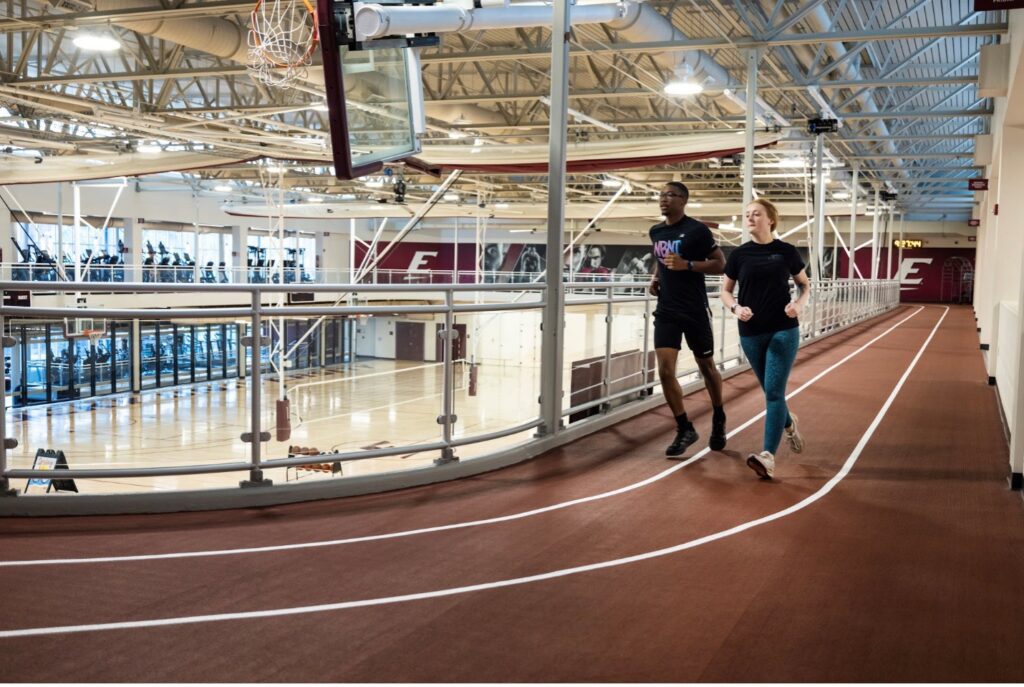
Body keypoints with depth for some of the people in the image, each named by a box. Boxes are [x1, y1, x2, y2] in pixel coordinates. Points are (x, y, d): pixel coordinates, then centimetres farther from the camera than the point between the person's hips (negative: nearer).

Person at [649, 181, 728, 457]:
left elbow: (720, 264, -9)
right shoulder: (656, 231, 8)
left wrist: (687, 265, -22)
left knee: (706, 367, 11)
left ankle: (718, 420, 35)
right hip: (666, 311, 5)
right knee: (665, 370, -8)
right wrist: (655, 277, 5)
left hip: (695, 311, -4)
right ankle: (684, 429, 6)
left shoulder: (697, 230, -10)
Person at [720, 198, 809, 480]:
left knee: (774, 391, -11)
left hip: (783, 330, -2)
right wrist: (736, 308, -12)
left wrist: (799, 304, -10)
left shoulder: (786, 251, -1)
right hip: (751, 333, 3)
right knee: (771, 391, 14)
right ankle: (788, 424, 46)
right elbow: (725, 290, 9)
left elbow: (805, 284, 11)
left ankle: (768, 457, -14)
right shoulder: (739, 254, 2)